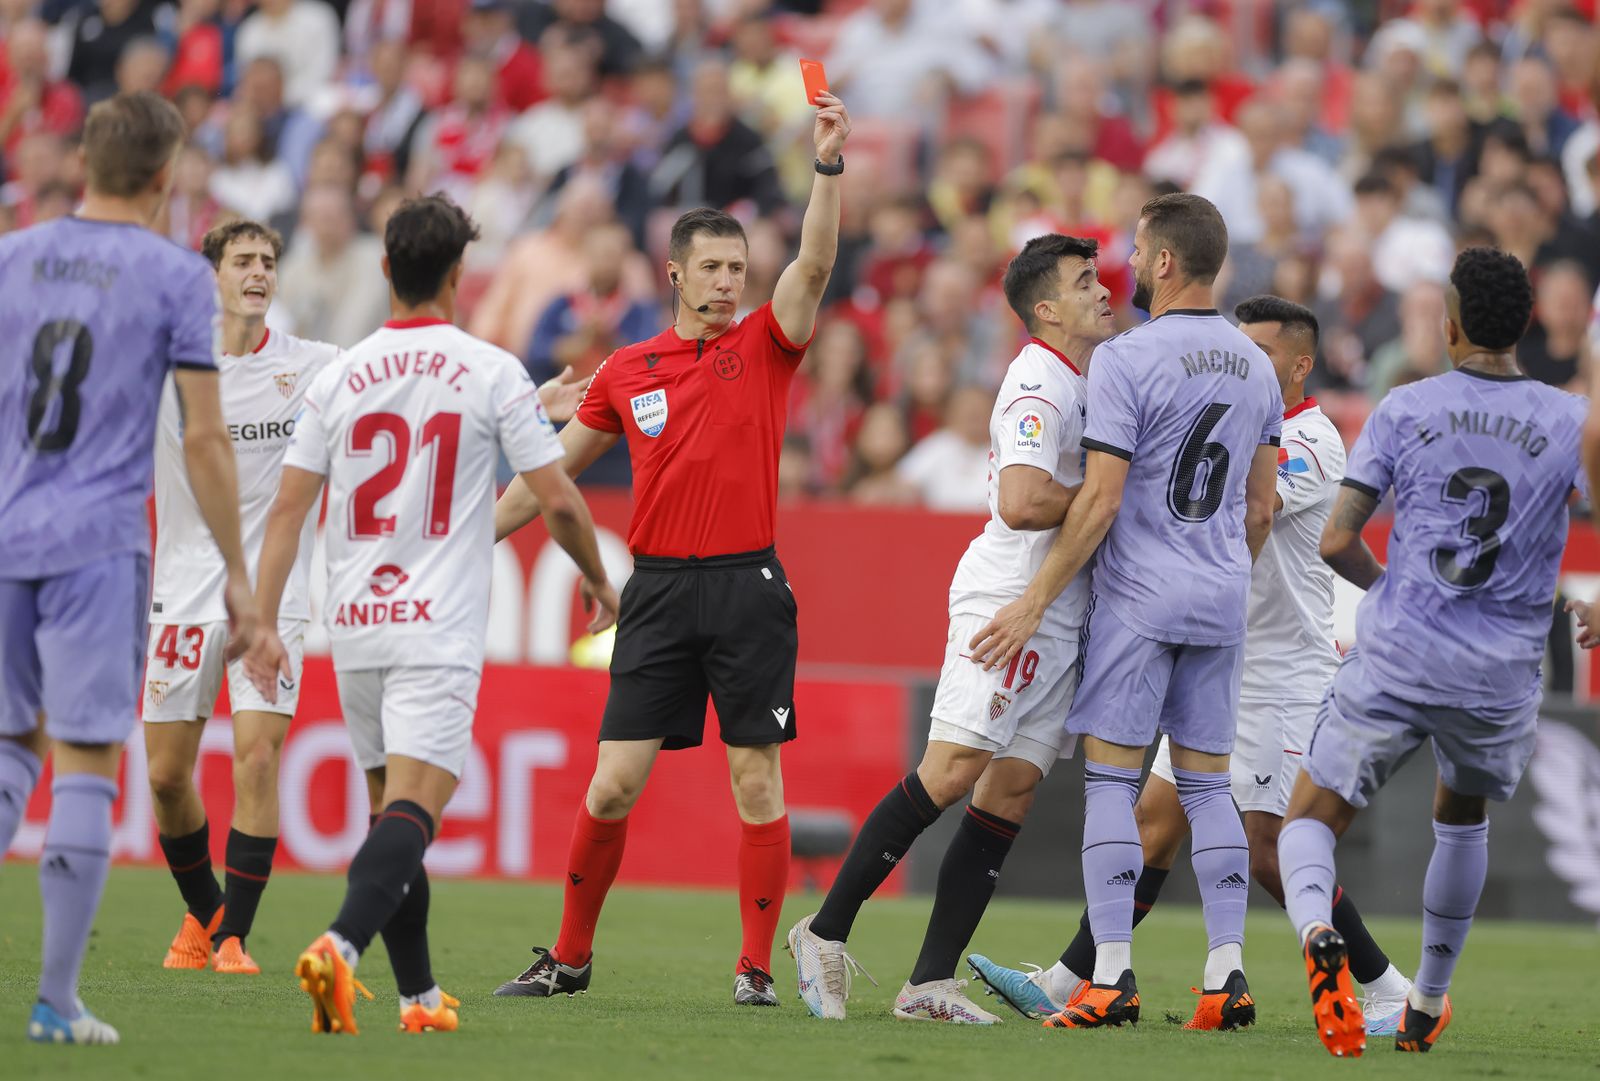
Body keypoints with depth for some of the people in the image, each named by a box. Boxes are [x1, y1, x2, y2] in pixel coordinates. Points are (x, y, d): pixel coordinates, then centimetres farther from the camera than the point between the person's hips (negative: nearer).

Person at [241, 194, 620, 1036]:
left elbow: (288, 509, 3)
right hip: (439, 628, -4)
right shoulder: (491, 373, -3)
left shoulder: (337, 379, 6)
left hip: (354, 623, 4)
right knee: (411, 809, -13)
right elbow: (557, 500, -2)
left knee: (388, 804, 15)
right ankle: (340, 946, -36)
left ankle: (419, 995, 18)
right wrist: (598, 580, 15)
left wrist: (265, 624, 6)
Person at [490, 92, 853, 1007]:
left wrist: (829, 165, -25)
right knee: (613, 785, -1)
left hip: (747, 587, -2)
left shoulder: (764, 346, 3)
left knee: (758, 782, -2)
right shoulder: (627, 372, 10)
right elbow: (553, 472, 18)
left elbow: (815, 265, -13)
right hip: (660, 588, 2)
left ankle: (758, 968, 3)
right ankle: (571, 957, 12)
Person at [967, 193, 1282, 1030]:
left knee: (1110, 779, -2)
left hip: (1138, 593, -6)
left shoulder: (1126, 360, -11)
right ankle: (1226, 976, 2)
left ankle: (1112, 976, -8)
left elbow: (1099, 501, -15)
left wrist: (1035, 601, -9)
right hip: (1222, 600, 6)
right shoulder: (1255, 367, 9)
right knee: (1207, 784, 9)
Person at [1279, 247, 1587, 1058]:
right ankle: (1428, 1005, 34)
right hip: (1501, 678, 2)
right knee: (1463, 817, 29)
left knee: (1310, 819, 7)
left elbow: (1336, 543, -2)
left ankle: (1318, 934, -27)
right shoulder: (1569, 422, 0)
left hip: (1394, 659, -2)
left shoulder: (1404, 410, -1)